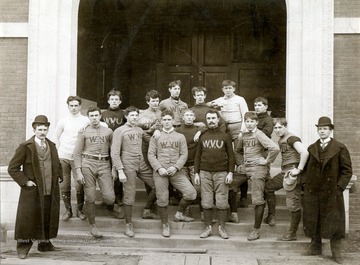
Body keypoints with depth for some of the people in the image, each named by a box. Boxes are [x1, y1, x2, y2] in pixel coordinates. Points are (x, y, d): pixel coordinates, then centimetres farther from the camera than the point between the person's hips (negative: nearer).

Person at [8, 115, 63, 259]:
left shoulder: (52, 146, 13)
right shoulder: (25, 147, -5)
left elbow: (57, 164, 27)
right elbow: (12, 168, -5)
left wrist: (59, 176, 11)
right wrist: (25, 181, -11)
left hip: (51, 192, 5)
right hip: (32, 191, -5)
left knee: (48, 219, 11)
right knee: (28, 219, -1)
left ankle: (45, 243, 26)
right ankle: (23, 247, 11)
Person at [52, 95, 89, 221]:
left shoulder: (86, 121, -1)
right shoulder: (63, 121, 6)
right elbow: (55, 137, 16)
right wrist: (58, 150, 8)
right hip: (63, 157, 2)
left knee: (79, 185, -6)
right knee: (64, 185, 5)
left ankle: (79, 209, 11)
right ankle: (68, 210, 17)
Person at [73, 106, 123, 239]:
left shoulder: (108, 131, 11)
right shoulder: (83, 132, 6)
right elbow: (77, 153, 4)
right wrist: (78, 172, -4)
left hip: (104, 165, 1)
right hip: (88, 164, -1)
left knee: (109, 197, -5)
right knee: (90, 197, 1)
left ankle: (110, 209, 30)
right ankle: (92, 225, 15)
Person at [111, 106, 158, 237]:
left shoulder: (140, 130, 16)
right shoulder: (119, 131, -3)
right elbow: (115, 153, -9)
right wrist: (120, 171, -15)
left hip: (141, 163, 6)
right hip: (128, 165, -6)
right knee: (129, 195, -5)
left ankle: (146, 211, 24)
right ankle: (128, 225, 6)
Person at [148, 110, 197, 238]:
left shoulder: (180, 137, 12)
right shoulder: (155, 136, 10)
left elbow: (184, 155, 5)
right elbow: (151, 155, 4)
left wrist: (175, 167, -11)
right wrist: (159, 168, -11)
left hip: (177, 171, 1)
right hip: (160, 171, -1)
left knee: (191, 193, -13)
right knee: (162, 199, 0)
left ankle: (179, 213, 12)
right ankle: (165, 225, 18)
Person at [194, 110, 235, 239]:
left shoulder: (225, 136, 6)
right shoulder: (202, 136, 12)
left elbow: (231, 156, 4)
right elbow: (198, 156, 13)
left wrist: (230, 172, -5)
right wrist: (196, 173, 7)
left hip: (221, 173, -2)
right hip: (205, 173, 2)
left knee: (222, 202, -1)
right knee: (206, 203, 2)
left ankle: (221, 227, 8)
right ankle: (208, 227, 11)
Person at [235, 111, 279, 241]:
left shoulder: (259, 135, -11)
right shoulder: (244, 135, 11)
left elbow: (275, 148, -24)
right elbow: (238, 150, 29)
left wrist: (267, 161, -14)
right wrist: (240, 163, 17)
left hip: (258, 169, -8)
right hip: (245, 169, 8)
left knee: (257, 200, -6)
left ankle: (256, 230, -1)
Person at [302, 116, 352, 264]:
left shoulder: (340, 148, -2)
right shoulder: (311, 148, 10)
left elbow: (347, 170, -2)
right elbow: (306, 168, 17)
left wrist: (339, 187, -10)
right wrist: (306, 184, 5)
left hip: (331, 191, -3)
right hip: (312, 191, 4)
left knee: (333, 222, 1)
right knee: (313, 220, 9)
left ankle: (336, 252, 9)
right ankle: (315, 246, 22)